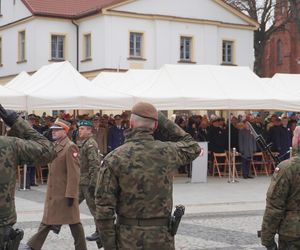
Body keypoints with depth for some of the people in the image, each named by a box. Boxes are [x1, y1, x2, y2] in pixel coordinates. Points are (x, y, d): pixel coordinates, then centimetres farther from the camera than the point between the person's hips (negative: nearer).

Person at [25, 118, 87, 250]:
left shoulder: (70, 148, -14)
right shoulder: (55, 146, 13)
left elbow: (74, 174, -19)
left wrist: (71, 194, -22)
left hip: (65, 194, -8)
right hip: (53, 193, 8)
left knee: (73, 221, 3)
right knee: (48, 220, 14)